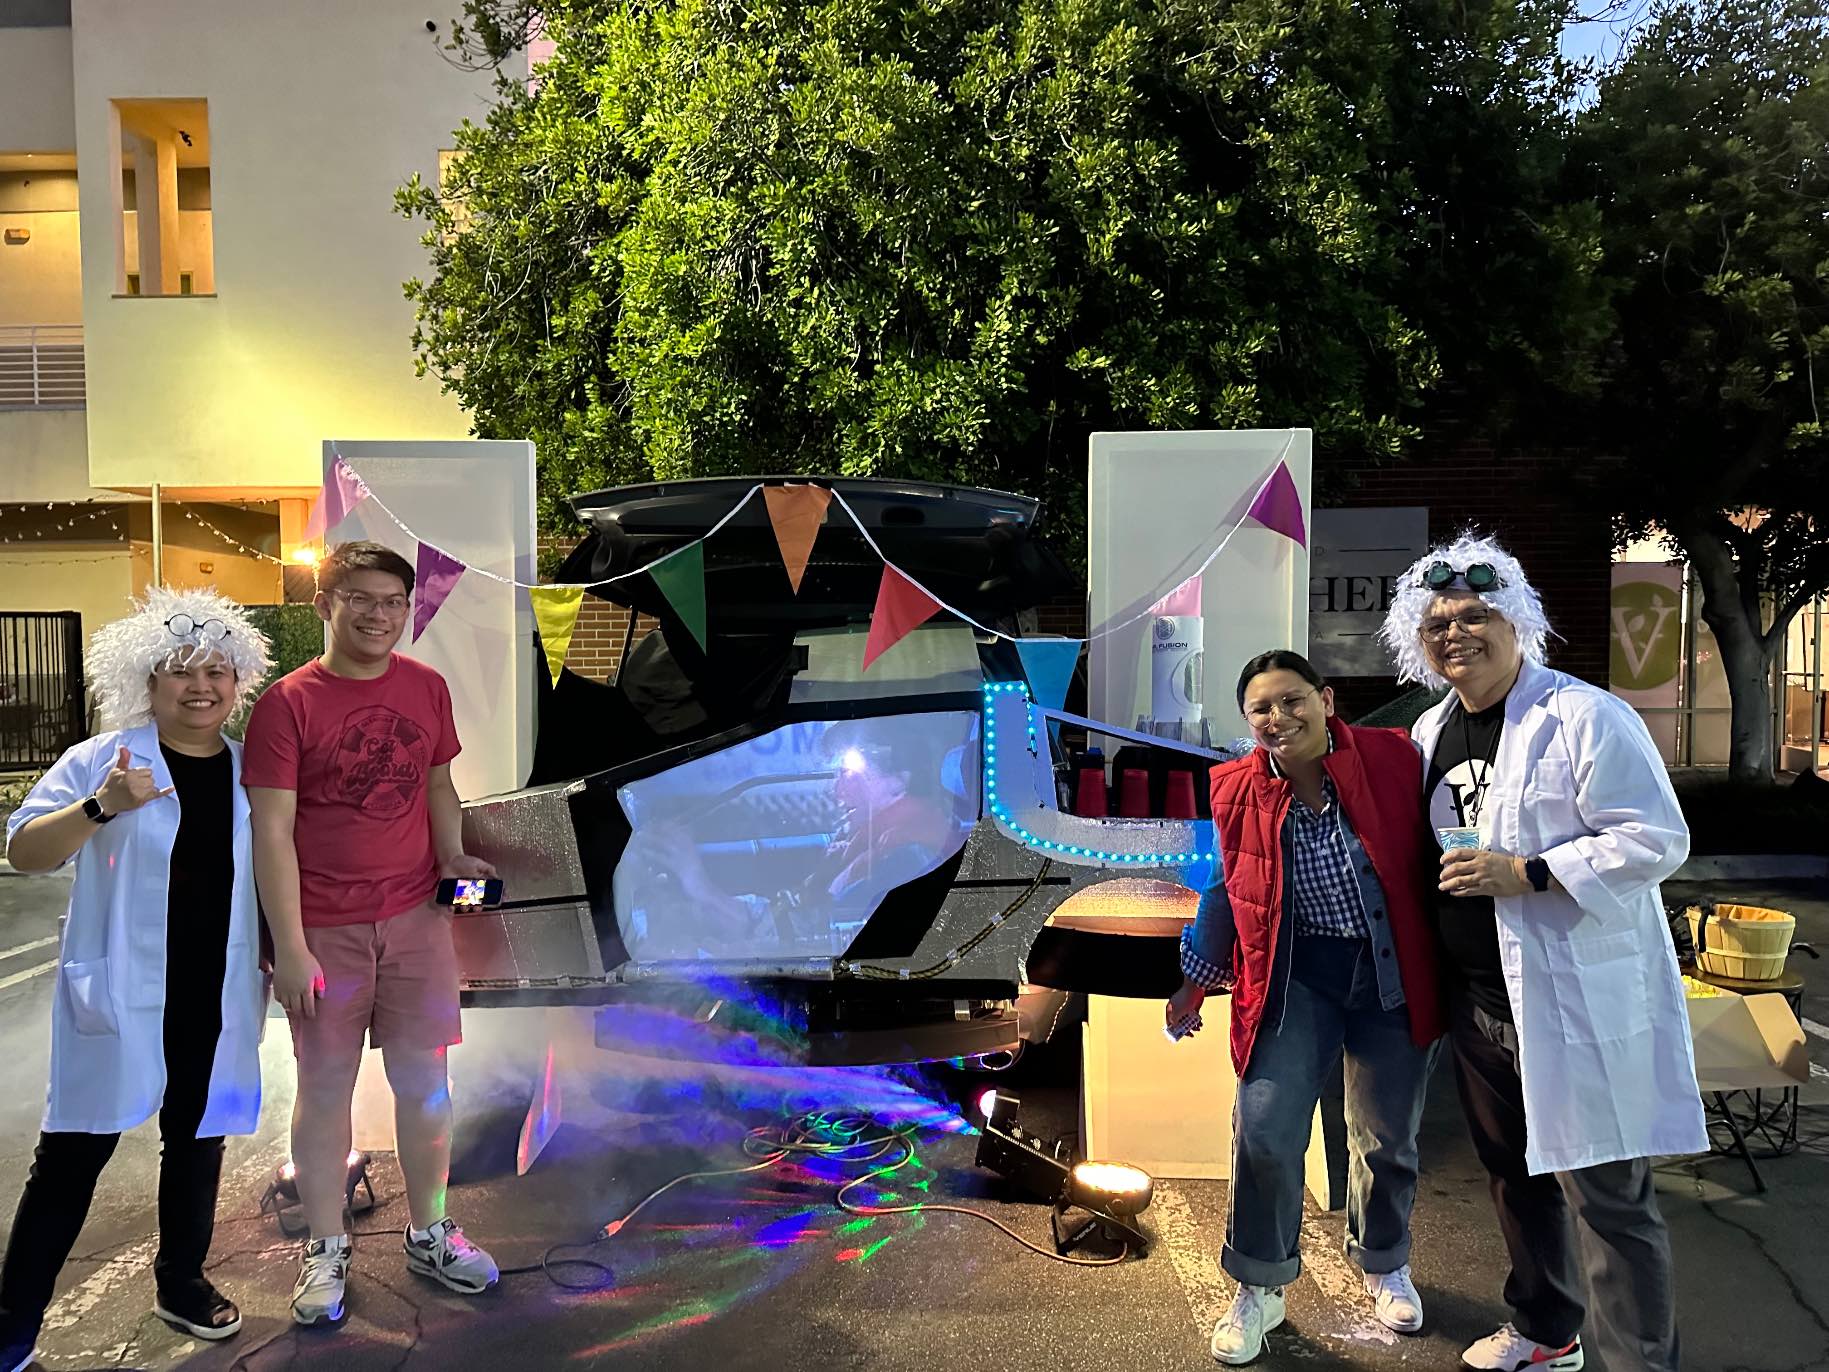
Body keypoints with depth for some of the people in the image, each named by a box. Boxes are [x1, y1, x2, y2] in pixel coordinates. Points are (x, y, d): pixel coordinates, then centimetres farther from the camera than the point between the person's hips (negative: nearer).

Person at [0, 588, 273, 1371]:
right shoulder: (101, 759, -5)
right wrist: (100, 807, -29)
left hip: (218, 999, 3)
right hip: (119, 994, -3)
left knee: (197, 1140, 15)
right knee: (75, 1151, 3)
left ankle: (181, 1281, 34)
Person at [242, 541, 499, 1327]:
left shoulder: (427, 688, 4)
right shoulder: (288, 703, -9)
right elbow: (272, 833, -10)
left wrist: (453, 856, -2)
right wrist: (289, 948, -13)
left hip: (416, 916, 3)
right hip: (326, 929, -3)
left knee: (424, 1080, 10)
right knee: (325, 1088, 10)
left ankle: (429, 1234, 28)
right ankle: (326, 1250, 27)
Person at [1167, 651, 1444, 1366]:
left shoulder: (1391, 758, -11)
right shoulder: (1238, 791, -5)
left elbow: (1430, 859, -3)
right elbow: (1228, 891, 9)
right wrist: (1197, 979, 13)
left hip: (1390, 977, 0)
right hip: (1293, 977, 0)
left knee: (1387, 1139, 15)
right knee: (1264, 1132, -8)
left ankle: (1383, 1264, 45)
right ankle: (1258, 1289, 16)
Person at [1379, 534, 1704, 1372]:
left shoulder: (1585, 717, -14)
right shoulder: (1433, 733, 10)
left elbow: (1657, 841, -17)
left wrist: (1525, 874, -24)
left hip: (1577, 998, -8)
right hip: (1478, 995, 8)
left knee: (1606, 1195, 0)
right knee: (1513, 1172, 21)